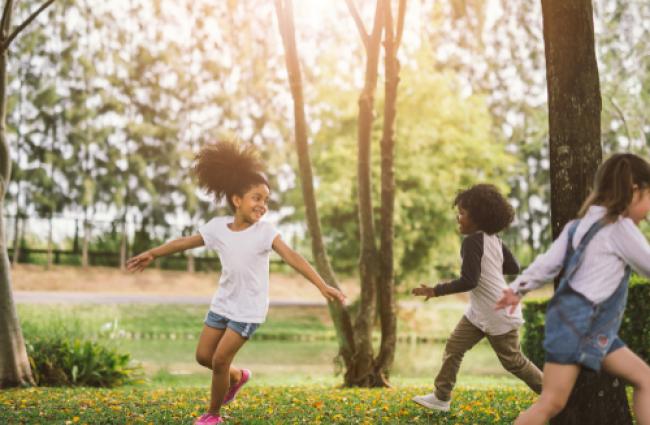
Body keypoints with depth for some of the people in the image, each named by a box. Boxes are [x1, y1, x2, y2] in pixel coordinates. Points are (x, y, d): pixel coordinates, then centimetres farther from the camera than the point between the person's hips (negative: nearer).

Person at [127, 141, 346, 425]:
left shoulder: (264, 232, -16)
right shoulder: (218, 227, -5)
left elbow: (292, 257, -27)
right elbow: (185, 242, 9)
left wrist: (322, 285, -37)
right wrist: (152, 254, 17)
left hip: (248, 309, -5)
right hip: (222, 303, 5)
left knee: (220, 360, -5)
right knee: (203, 356, 10)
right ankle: (236, 377, 40)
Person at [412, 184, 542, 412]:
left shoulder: (472, 241, -23)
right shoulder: (493, 239, 3)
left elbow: (469, 281, -27)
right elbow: (514, 268, 11)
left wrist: (436, 290, -21)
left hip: (499, 314, -9)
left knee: (514, 361, 5)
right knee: (453, 347, 7)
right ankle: (441, 397, 13)